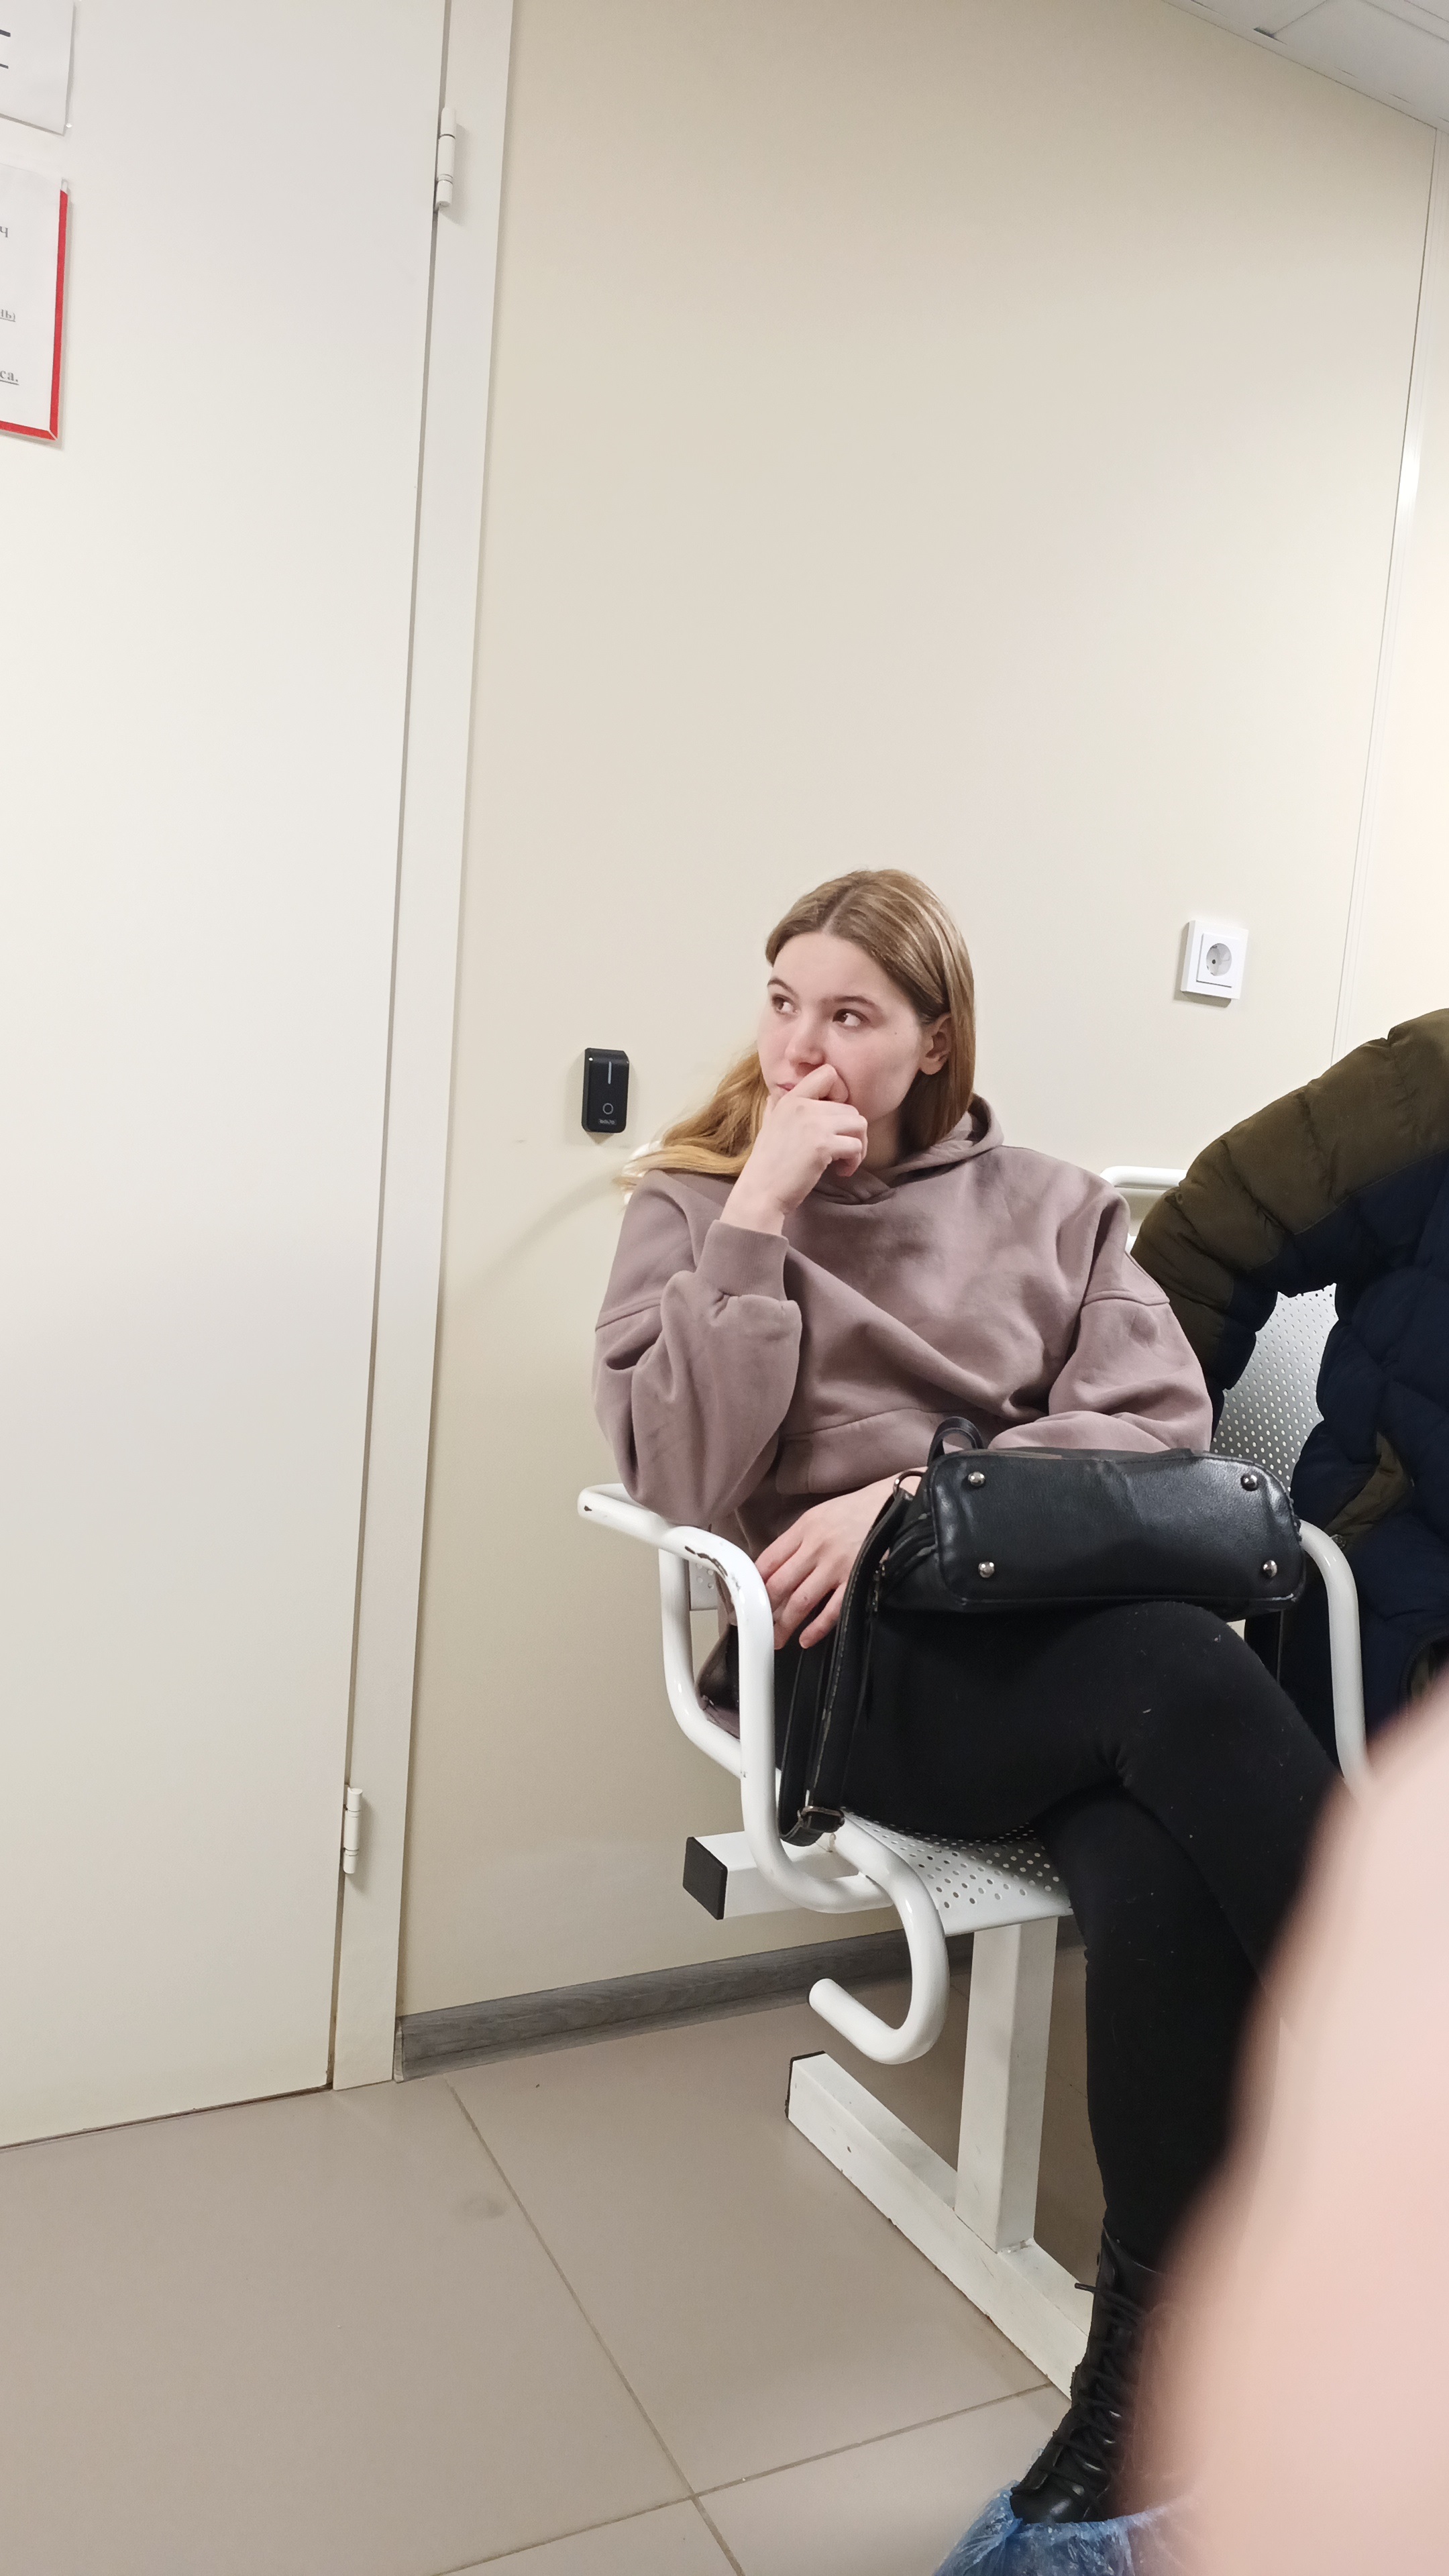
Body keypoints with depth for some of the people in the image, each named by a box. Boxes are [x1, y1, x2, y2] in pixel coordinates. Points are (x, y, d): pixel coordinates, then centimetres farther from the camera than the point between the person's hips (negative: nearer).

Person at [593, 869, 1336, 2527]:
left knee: (1166, 1885, -31)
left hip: (1072, 1632, 3)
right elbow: (687, 1488, -5)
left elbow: (1163, 1427, 1)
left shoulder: (1049, 1206, 15)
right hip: (856, 1657, -2)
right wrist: (760, 1215, -10)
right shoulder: (696, 1204, 9)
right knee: (1192, 1681, -32)